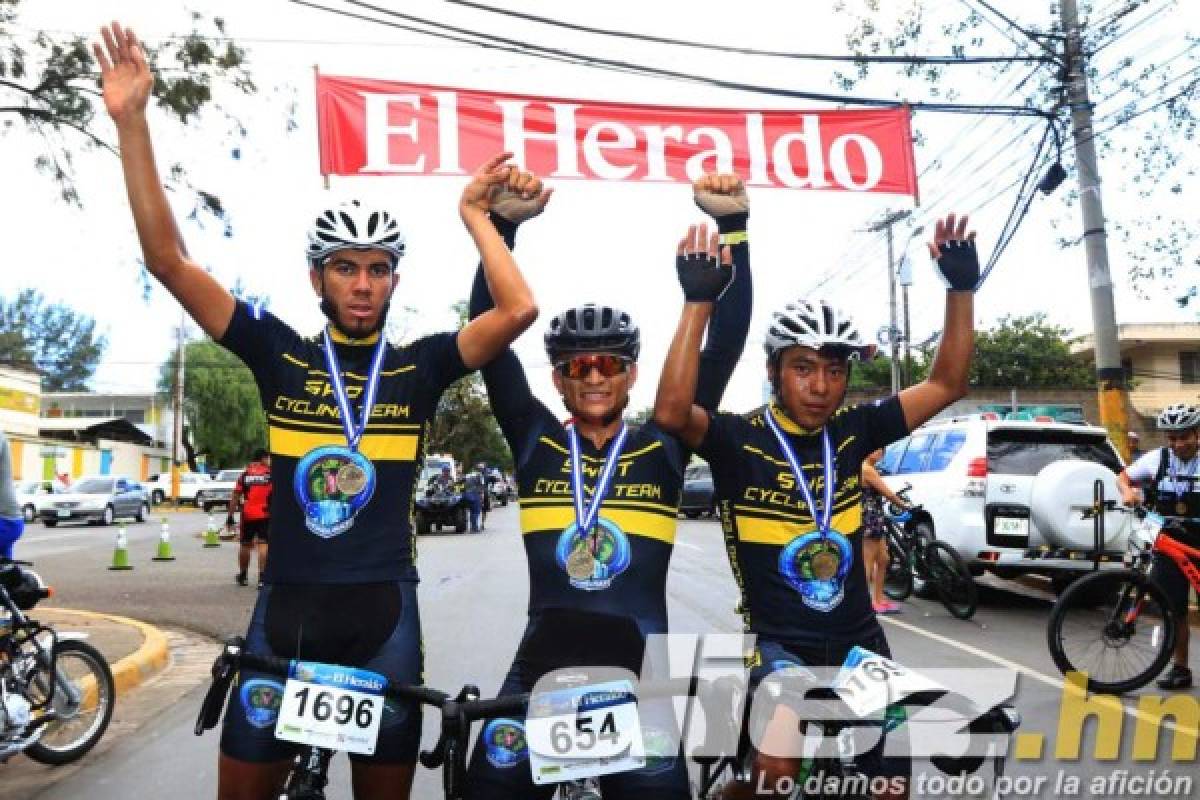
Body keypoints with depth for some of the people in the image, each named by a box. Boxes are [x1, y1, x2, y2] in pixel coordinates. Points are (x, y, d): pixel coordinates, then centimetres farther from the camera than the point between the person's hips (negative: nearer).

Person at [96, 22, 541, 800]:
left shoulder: (419, 366, -1)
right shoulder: (281, 355, 0)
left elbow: (519, 310, -14)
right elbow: (171, 261, -4)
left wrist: (475, 216, -7)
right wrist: (132, 122, -9)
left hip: (383, 610, 0)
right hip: (287, 605, 1)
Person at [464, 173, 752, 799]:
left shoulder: (664, 447, 2)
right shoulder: (535, 441, 2)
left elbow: (724, 345, -4)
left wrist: (734, 228, -10)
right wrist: (503, 226, -14)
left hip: (637, 664, 0)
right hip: (542, 661, 0)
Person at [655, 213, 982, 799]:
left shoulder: (852, 433, -1)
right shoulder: (740, 441, -12)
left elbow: (946, 386, 0)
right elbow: (671, 412, -31)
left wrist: (961, 287, -10)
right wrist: (699, 300, -35)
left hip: (858, 640, 5)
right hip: (779, 643, -4)